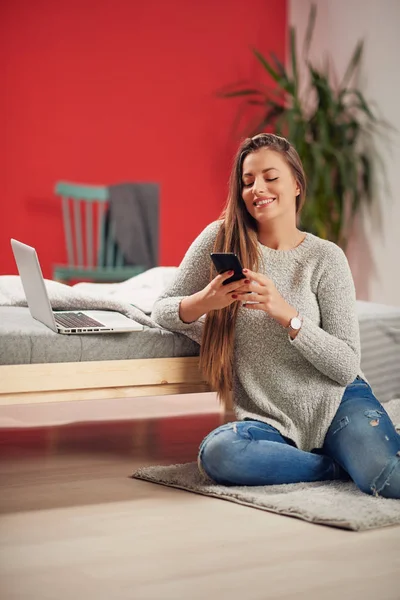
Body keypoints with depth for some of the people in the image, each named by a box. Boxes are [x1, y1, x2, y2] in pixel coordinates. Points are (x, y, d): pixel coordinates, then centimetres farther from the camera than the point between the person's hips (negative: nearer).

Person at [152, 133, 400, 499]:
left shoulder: (325, 257, -2)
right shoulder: (221, 239, 2)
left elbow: (348, 366, -6)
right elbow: (162, 310, 7)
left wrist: (285, 312, -20)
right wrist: (203, 302, -16)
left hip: (336, 402, -3)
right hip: (270, 422, 3)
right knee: (216, 453, -33)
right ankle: (344, 465, -11)